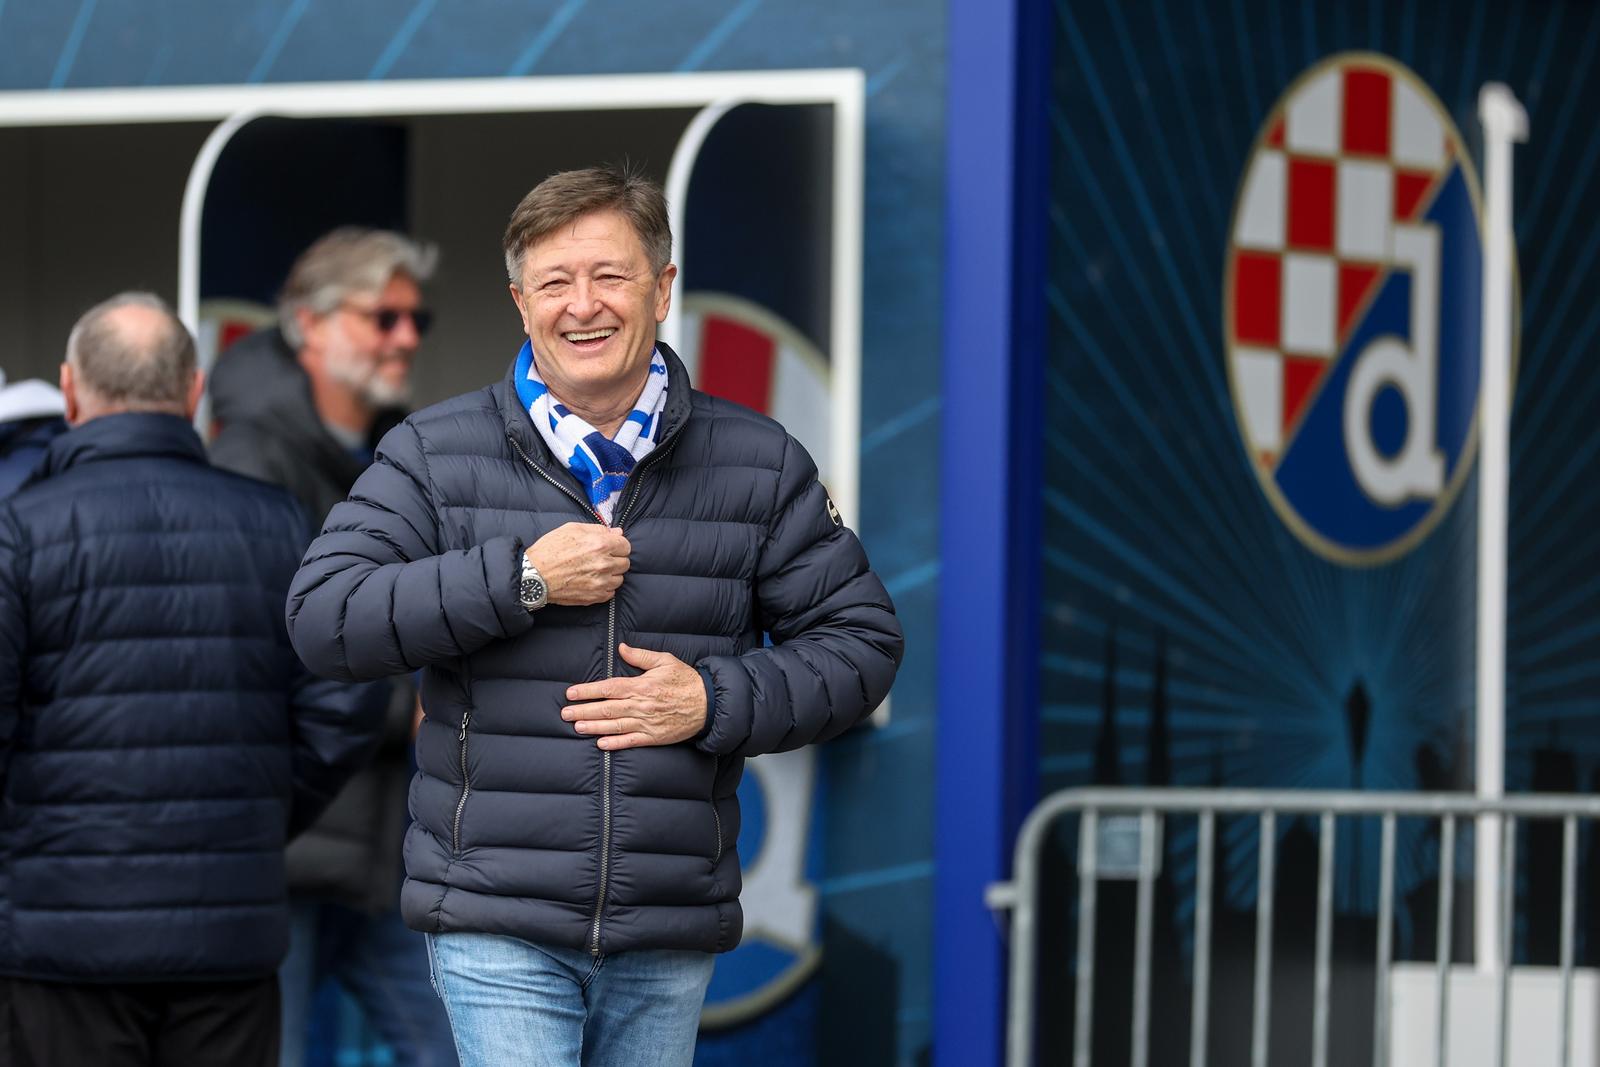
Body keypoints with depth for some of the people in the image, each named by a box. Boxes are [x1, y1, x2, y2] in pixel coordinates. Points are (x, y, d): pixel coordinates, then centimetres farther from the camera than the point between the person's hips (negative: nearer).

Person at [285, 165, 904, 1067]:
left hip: (673, 939, 2)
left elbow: (861, 639, 9)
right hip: (498, 925, -2)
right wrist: (521, 579, -14)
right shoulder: (435, 454, 2)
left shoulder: (761, 465, 7)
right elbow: (323, 619, -6)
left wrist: (717, 702, -9)